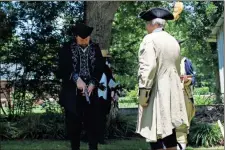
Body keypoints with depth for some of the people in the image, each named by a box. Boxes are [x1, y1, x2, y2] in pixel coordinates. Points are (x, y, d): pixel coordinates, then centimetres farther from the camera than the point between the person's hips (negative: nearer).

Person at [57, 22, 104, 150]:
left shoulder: (95, 48, 9)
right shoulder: (67, 48, 2)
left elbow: (99, 68, 3)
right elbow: (63, 68, -7)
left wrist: (92, 84, -11)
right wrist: (77, 79, -19)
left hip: (90, 91, 1)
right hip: (72, 92, -1)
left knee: (92, 121, 1)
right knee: (73, 123, 4)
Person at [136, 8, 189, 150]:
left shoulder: (150, 39, -9)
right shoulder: (173, 41, 15)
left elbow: (147, 67, -19)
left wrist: (143, 91, -17)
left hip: (156, 92, -8)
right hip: (172, 92, 8)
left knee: (155, 132, -5)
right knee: (169, 131, 13)